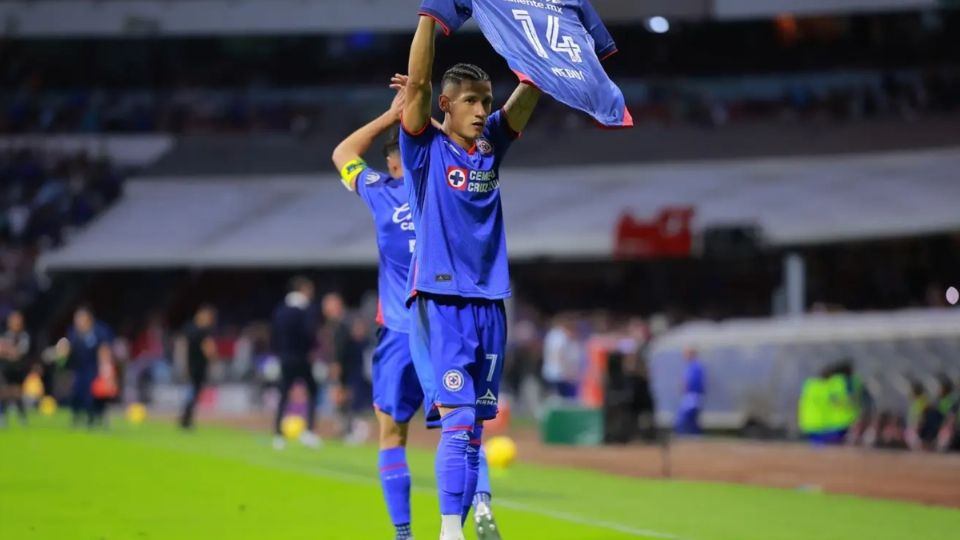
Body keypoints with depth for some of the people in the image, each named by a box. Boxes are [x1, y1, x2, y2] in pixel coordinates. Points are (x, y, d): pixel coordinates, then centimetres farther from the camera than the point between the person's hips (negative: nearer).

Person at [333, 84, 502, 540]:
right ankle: (481, 502, -20)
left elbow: (343, 154, 19)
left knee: (393, 434, 9)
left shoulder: (383, 194, -1)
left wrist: (391, 116, 19)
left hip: (401, 335, -1)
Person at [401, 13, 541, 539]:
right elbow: (418, 82, -15)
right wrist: (432, 13, -21)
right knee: (458, 420, -14)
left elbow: (531, 85, 7)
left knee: (475, 427, 6)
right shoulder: (427, 147, -2)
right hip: (440, 303, -5)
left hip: (488, 303, 5)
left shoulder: (491, 145, 11)